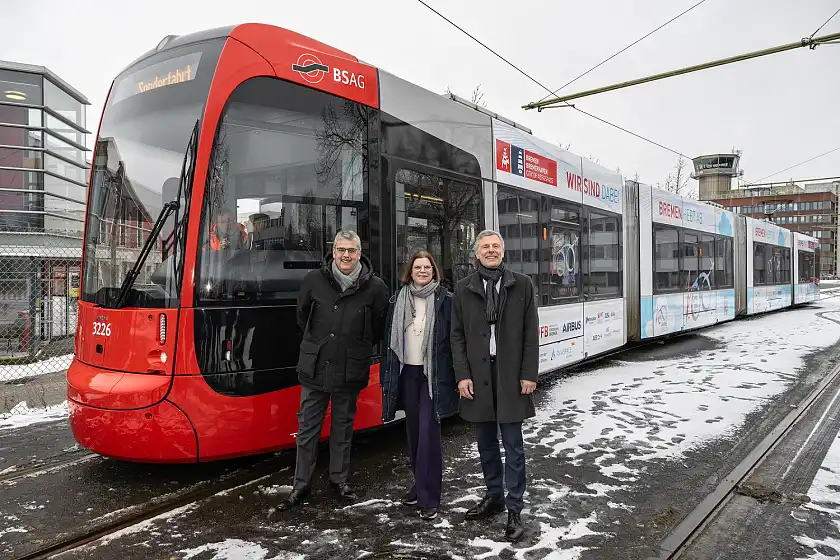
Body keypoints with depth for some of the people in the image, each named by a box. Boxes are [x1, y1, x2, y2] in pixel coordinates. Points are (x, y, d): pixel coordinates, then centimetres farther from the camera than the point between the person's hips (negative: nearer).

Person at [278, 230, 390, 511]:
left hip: (350, 370, 0)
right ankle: (300, 485, 20)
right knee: (308, 427, 8)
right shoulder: (314, 280, -5)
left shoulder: (375, 287, -8)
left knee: (343, 426, 14)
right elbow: (302, 314, 12)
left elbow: (378, 326, 7)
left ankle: (339, 479, 30)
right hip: (315, 368, 1)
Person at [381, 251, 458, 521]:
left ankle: (429, 498, 2)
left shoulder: (445, 299, -4)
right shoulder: (399, 300, 7)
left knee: (428, 432, -6)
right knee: (414, 431, 13)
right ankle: (421, 484, 29)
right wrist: (387, 374, 6)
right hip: (407, 373, 4)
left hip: (434, 374, -4)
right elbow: (389, 339, 9)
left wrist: (455, 375, -10)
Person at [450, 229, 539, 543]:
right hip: (477, 375, 2)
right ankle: (493, 496, 30)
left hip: (510, 375, -2)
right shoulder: (464, 289, 6)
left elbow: (531, 333, 1)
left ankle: (514, 509, 12)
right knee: (486, 442, 13)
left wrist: (528, 374, -6)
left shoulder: (522, 285, 3)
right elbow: (457, 335, 4)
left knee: (513, 445, 2)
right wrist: (462, 375, -4)